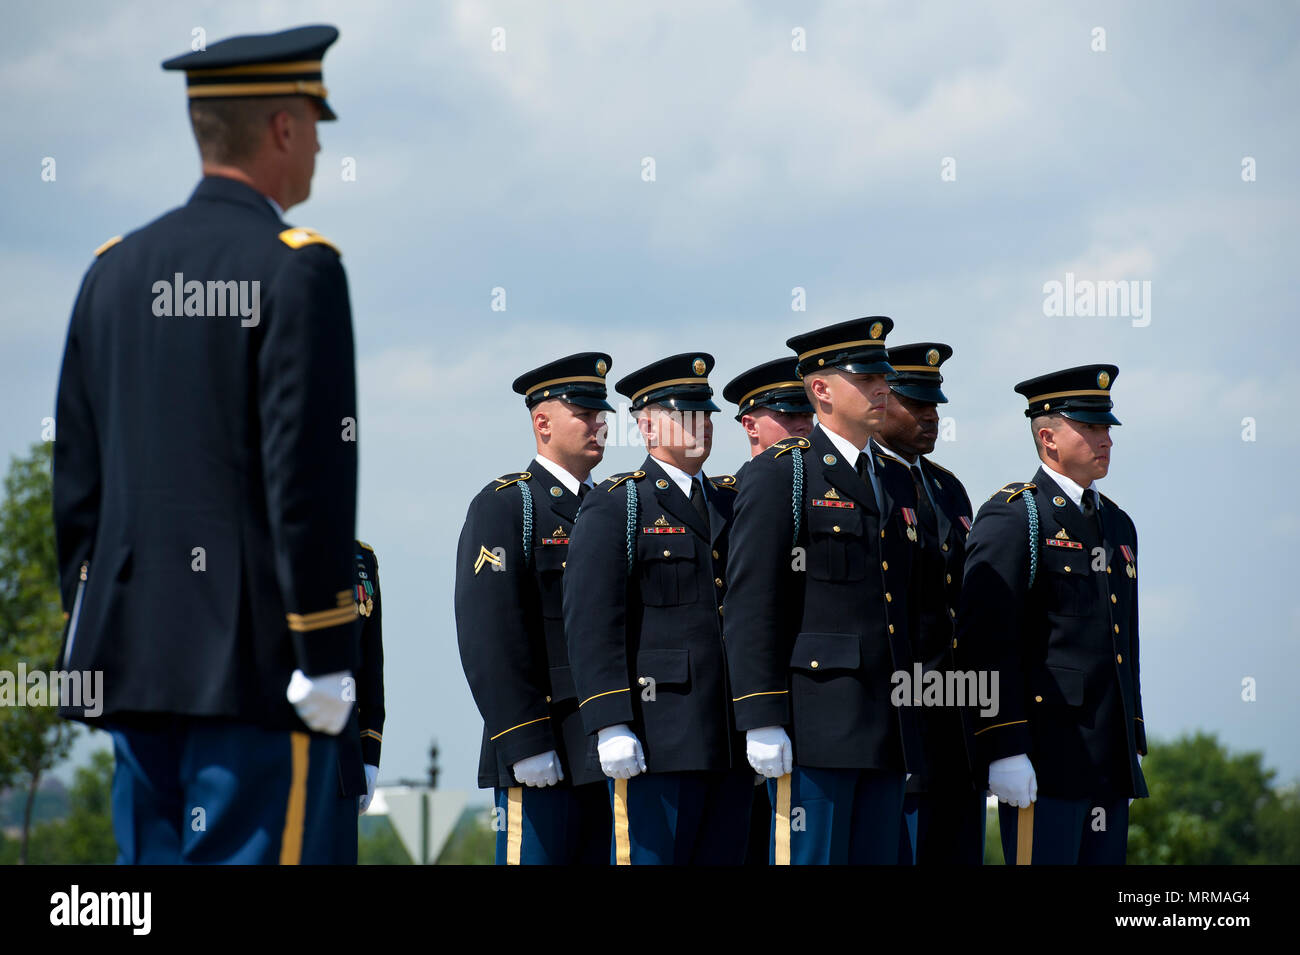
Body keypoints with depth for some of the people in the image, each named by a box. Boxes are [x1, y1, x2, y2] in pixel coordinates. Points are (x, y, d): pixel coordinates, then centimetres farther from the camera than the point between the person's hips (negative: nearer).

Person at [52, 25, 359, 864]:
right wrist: (326, 658, -12)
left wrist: (93, 638, 18)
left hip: (133, 656, 7)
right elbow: (311, 478, -14)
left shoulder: (117, 271, 12)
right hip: (256, 664, -7)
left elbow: (77, 479, 13)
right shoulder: (295, 269, -9)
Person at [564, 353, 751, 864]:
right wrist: (611, 726, -18)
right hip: (656, 738, -6)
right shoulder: (614, 506, -1)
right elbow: (591, 624, -9)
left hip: (731, 743, 6)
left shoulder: (733, 502, 19)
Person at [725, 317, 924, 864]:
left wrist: (906, 731, 18)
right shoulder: (777, 476, -4)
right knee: (808, 860, -7)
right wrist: (763, 722, -17)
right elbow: (751, 607, -10)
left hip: (885, 732, 7)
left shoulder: (893, 481, 18)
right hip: (813, 732, -7)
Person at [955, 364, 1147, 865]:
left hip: (1109, 764, 8)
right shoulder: (1012, 518, -6)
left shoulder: (1118, 525, 20)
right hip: (1043, 757, -8)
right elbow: (986, 642, -13)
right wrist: (1003, 749, -19)